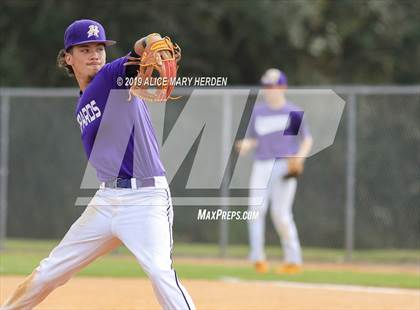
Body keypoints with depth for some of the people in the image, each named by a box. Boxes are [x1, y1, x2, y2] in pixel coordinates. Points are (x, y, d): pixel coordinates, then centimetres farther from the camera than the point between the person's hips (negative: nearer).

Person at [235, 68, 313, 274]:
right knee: (256, 208, -11)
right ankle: (257, 257, -11)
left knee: (280, 213, -8)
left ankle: (293, 259, 3)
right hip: (261, 165, 4)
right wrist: (244, 146, -6)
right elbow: (252, 140, 17)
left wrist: (299, 158, -11)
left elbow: (307, 140, 7)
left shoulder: (294, 113, 3)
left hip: (284, 165, -4)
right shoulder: (257, 112, 14)